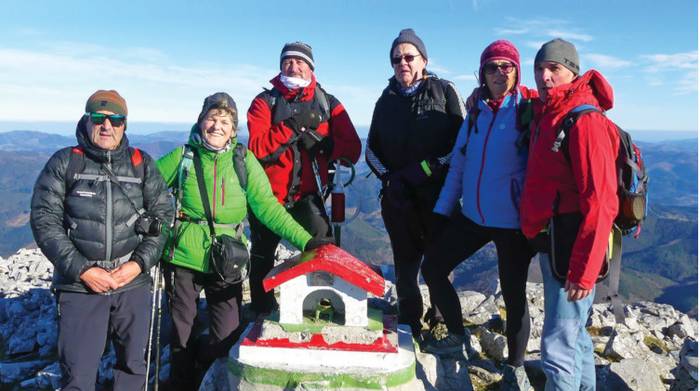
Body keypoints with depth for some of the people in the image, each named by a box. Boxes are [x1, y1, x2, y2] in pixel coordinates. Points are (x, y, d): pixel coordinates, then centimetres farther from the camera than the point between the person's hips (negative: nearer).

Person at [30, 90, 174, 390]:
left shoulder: (142, 164, 6)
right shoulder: (64, 162, 1)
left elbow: (163, 215, 4)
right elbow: (44, 220, -3)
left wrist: (139, 263, -9)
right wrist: (82, 269, -12)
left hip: (134, 283, 2)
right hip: (80, 285, -1)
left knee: (134, 364, 14)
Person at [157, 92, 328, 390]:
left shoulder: (244, 161, -1)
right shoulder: (183, 157, 0)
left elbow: (268, 207, -5)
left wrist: (305, 241, -13)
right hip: (183, 258, 0)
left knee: (228, 337, 4)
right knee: (181, 333, 13)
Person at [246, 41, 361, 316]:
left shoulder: (328, 104, 1)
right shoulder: (265, 102, -2)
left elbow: (352, 149, -9)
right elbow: (256, 147, -18)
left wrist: (320, 143, -23)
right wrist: (291, 126, -25)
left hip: (307, 195, 0)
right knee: (262, 257, 15)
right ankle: (262, 312, 38)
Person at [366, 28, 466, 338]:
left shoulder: (444, 91, 3)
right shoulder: (387, 100, 14)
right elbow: (372, 149, 17)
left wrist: (427, 169, -12)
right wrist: (389, 178, 1)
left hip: (438, 193, -3)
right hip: (398, 197, 3)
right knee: (405, 261, 6)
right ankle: (409, 324, 19)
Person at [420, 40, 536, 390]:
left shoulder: (529, 111, -6)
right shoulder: (476, 113, 9)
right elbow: (457, 167, 11)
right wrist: (442, 211, 10)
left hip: (512, 222, -5)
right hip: (472, 217, 6)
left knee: (513, 295, 4)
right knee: (432, 268, 8)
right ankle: (456, 335, 31)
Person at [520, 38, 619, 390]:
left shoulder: (585, 121, -18)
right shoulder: (543, 114, 8)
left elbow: (601, 204, -23)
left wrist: (583, 271, -24)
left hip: (573, 246, -9)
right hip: (548, 241, 9)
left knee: (558, 346, -4)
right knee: (573, 333, 24)